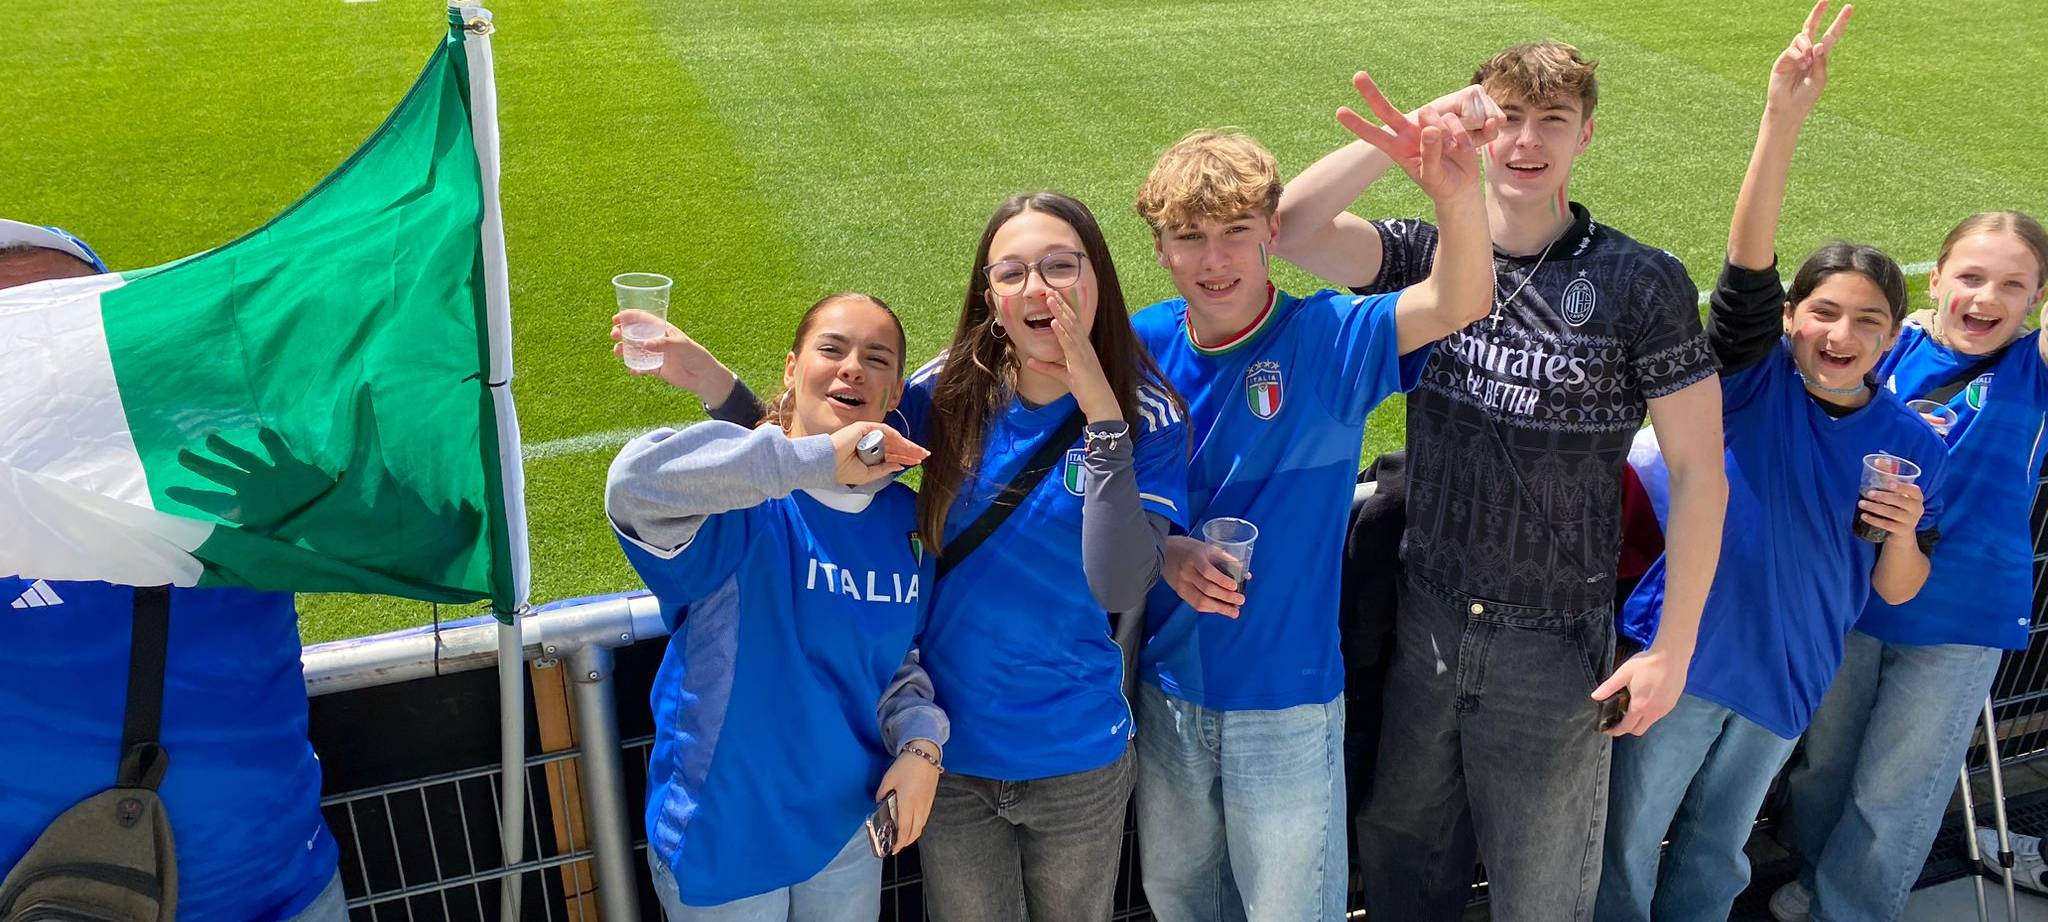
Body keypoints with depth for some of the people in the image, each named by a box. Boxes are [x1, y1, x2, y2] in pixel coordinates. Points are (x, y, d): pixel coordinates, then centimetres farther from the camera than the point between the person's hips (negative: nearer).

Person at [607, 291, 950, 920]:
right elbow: (634, 482, -41)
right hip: (723, 839, -4)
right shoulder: (742, 499, -19)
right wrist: (818, 460, -45)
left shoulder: (907, 519, -1)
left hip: (846, 826, 5)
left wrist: (920, 743, -9)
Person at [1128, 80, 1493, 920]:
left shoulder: (1327, 338, -15)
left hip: (1286, 697, -3)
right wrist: (1164, 553, -18)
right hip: (1166, 684, 3)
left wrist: (1459, 194, -52)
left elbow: (1457, 307, -32)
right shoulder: (1143, 347, -7)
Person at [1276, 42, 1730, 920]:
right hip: (1424, 619, 3)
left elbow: (1698, 473, -8)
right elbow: (1291, 227, -18)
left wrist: (1672, 651, -10)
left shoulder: (1642, 282, -11)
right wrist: (1418, 124, -23)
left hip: (1554, 645, -3)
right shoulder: (1428, 254, -1)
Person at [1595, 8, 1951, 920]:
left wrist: (1903, 531, -18)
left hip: (1787, 676, 3)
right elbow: (1746, 260, -28)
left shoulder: (1913, 445, -3)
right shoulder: (1756, 379, -11)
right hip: (1683, 650, -3)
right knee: (1626, 845, 10)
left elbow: (1895, 590, 5)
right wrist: (1784, 117, -40)